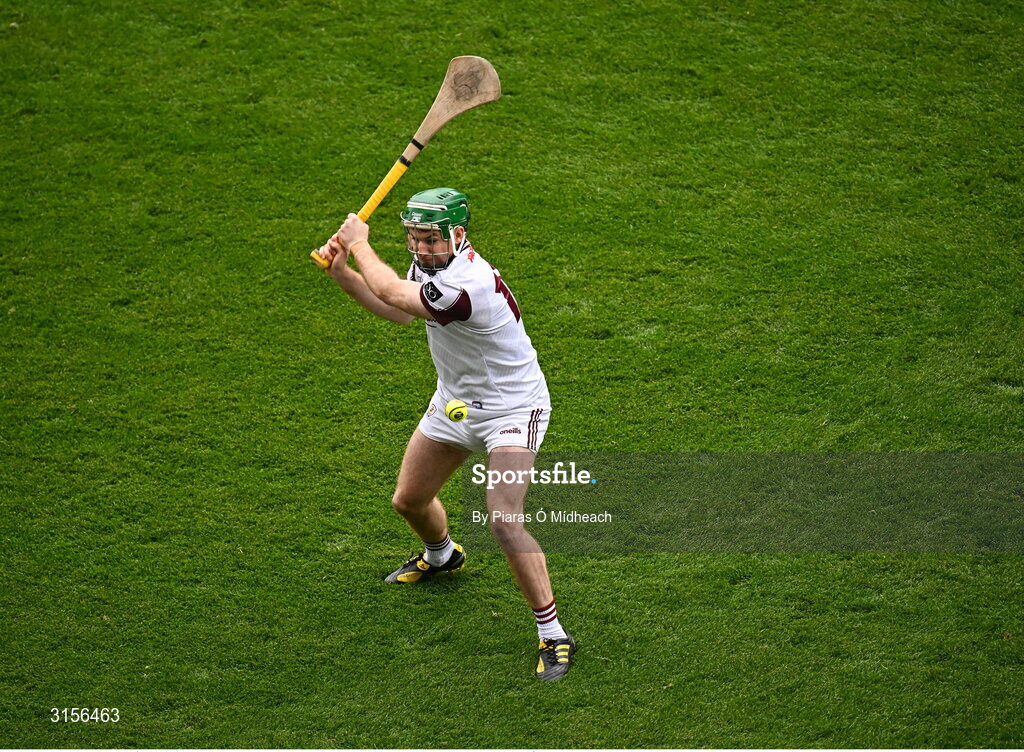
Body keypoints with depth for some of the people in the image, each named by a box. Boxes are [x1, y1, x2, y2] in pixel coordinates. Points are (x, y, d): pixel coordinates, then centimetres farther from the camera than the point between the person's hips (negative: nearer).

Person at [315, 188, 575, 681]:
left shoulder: (469, 285, -35)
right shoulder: (431, 263, -6)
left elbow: (391, 292, -26)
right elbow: (401, 312, 11)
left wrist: (360, 243, -9)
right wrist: (343, 273, 0)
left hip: (511, 410, -9)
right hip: (454, 401, 9)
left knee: (503, 524, -23)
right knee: (409, 501, 20)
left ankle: (553, 635, -11)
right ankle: (441, 555, 54)